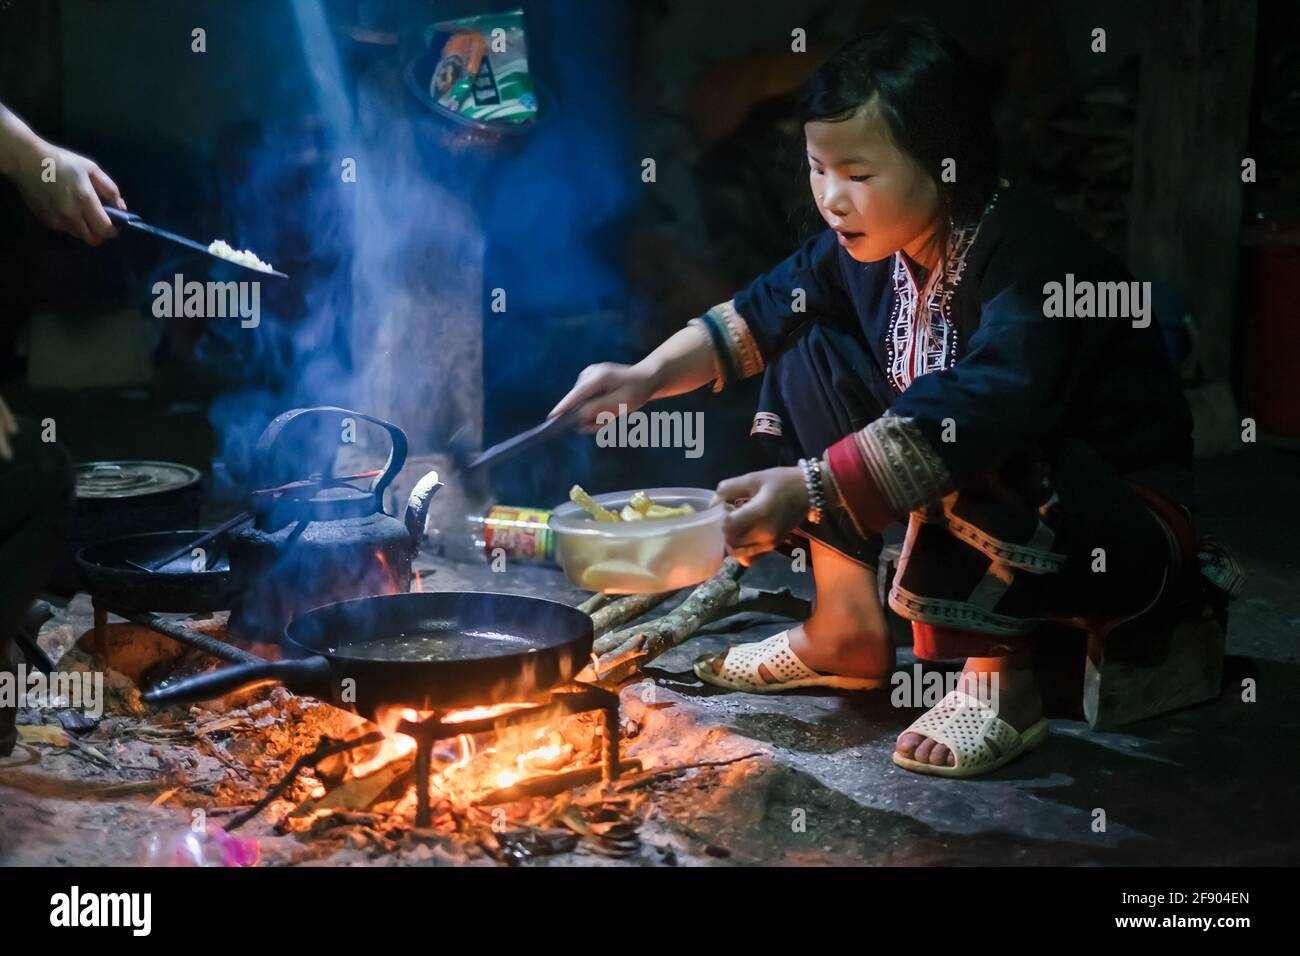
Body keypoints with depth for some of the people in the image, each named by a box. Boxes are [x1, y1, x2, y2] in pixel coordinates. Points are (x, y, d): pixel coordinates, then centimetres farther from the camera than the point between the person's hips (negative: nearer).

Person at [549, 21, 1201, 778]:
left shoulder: (1035, 260, -28)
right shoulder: (868, 248, -3)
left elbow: (978, 412, -43)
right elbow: (761, 314, 3)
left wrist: (811, 490, -51)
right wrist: (647, 377, -13)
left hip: (1128, 526, -8)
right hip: (989, 515, 8)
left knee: (961, 442, -38)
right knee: (811, 356, 1)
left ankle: (999, 680, -18)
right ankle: (847, 630, 3)